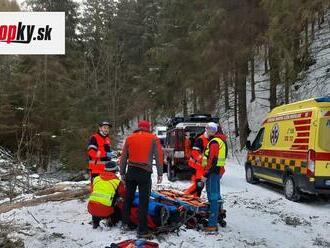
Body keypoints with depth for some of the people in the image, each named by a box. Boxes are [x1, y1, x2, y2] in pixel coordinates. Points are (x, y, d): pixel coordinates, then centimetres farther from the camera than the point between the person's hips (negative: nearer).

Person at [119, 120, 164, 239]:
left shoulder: (129, 138, 10)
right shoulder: (153, 139, 2)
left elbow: (123, 157, 11)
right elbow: (159, 157, -2)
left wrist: (122, 172, 18)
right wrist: (160, 173, 2)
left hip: (131, 171, 4)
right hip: (144, 172, -4)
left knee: (128, 197, 18)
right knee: (143, 201, -2)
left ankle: (125, 223, 28)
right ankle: (142, 231, -1)